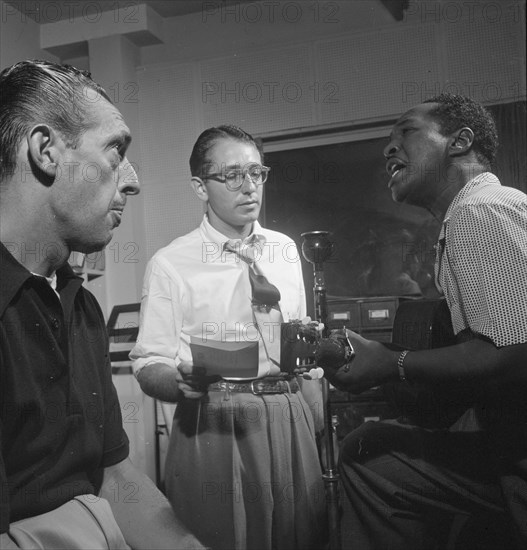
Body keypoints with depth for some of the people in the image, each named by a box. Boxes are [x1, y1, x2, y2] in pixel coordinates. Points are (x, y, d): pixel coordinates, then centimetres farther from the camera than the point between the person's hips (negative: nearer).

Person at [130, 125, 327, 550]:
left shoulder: (286, 250, 8)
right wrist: (185, 379, -30)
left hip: (290, 420, 4)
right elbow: (149, 365, -8)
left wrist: (318, 426, 8)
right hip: (213, 423, -4)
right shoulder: (170, 264, -6)